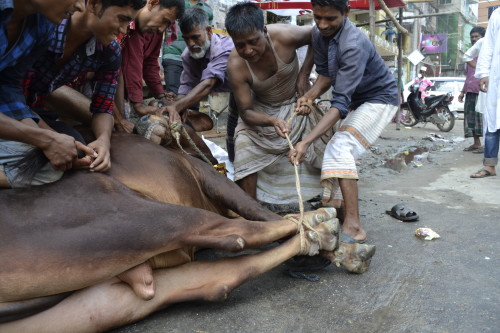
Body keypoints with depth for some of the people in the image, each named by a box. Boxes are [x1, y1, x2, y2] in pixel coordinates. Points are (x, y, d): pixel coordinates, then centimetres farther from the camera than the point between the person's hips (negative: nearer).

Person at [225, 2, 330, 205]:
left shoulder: (285, 36, -31)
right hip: (261, 112, -1)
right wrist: (272, 121, -42)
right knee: (246, 154, -15)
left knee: (324, 152, -1)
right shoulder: (236, 65, -30)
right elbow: (246, 112, -23)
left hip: (296, 105, 1)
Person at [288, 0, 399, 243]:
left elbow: (340, 103, -38)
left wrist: (306, 142, -46)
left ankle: (353, 227, -26)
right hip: (354, 99, 9)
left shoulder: (353, 45, -33)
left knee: (340, 149, -25)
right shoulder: (318, 33, -9)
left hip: (379, 98, -8)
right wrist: (310, 96, -18)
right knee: (336, 152, 6)